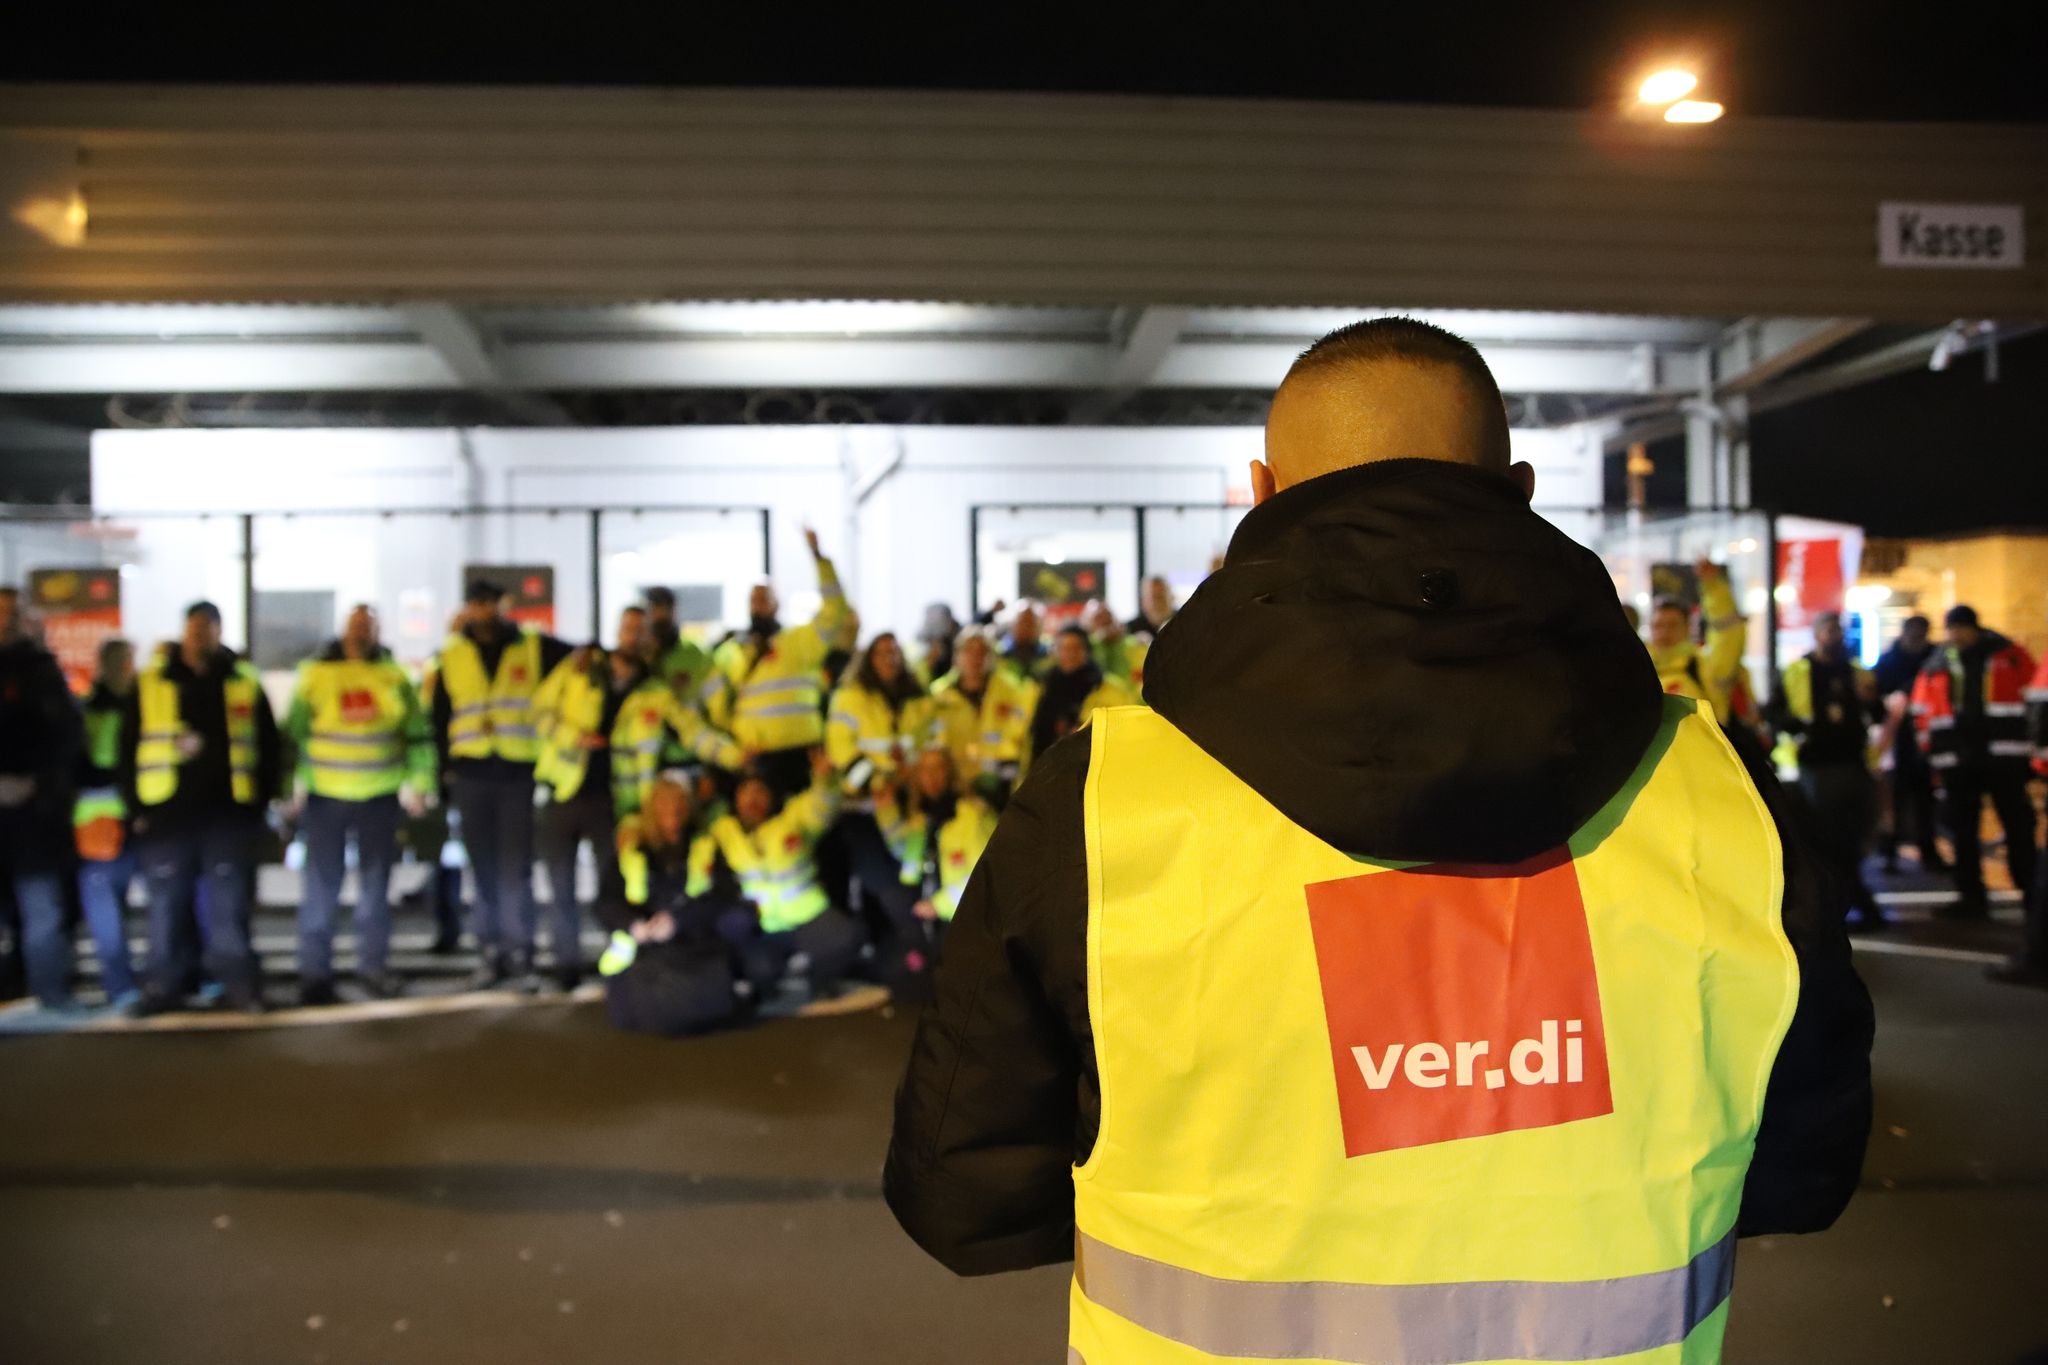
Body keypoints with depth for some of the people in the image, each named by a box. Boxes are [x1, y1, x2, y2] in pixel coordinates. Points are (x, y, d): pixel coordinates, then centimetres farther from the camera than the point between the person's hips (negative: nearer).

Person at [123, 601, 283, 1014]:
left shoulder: (245, 681, 6)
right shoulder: (150, 684, 6)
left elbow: (268, 747, 8)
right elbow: (129, 748, 8)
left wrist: (260, 800, 3)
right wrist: (136, 804, 2)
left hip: (228, 813, -1)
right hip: (166, 813, 1)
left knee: (229, 904, 2)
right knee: (167, 906, 7)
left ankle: (238, 983, 10)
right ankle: (166, 984, 17)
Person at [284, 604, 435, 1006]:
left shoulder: (392, 676, 5)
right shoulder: (316, 674, 1)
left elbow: (417, 734, 9)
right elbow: (293, 733, 3)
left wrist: (420, 784, 5)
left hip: (380, 796, 2)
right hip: (325, 795, -1)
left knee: (376, 885, 10)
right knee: (322, 886, 2)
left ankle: (373, 965, 20)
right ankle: (314, 974, 10)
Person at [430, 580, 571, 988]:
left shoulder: (534, 647, 3)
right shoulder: (452, 657, 9)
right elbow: (439, 717, 13)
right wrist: (446, 767, 7)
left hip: (519, 772, -2)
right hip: (471, 774, 2)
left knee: (515, 866, -5)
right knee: (483, 867, 7)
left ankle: (519, 950, 3)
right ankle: (491, 950, 14)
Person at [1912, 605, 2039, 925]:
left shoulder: (2009, 656, 3)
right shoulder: (1935, 667, 8)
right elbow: (1922, 713, 12)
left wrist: (2026, 739, 0)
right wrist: (1933, 752, 7)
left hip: (2003, 756, -2)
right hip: (1956, 761, 2)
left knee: (2019, 827, 1)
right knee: (1963, 832, 6)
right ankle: (1971, 898, 12)